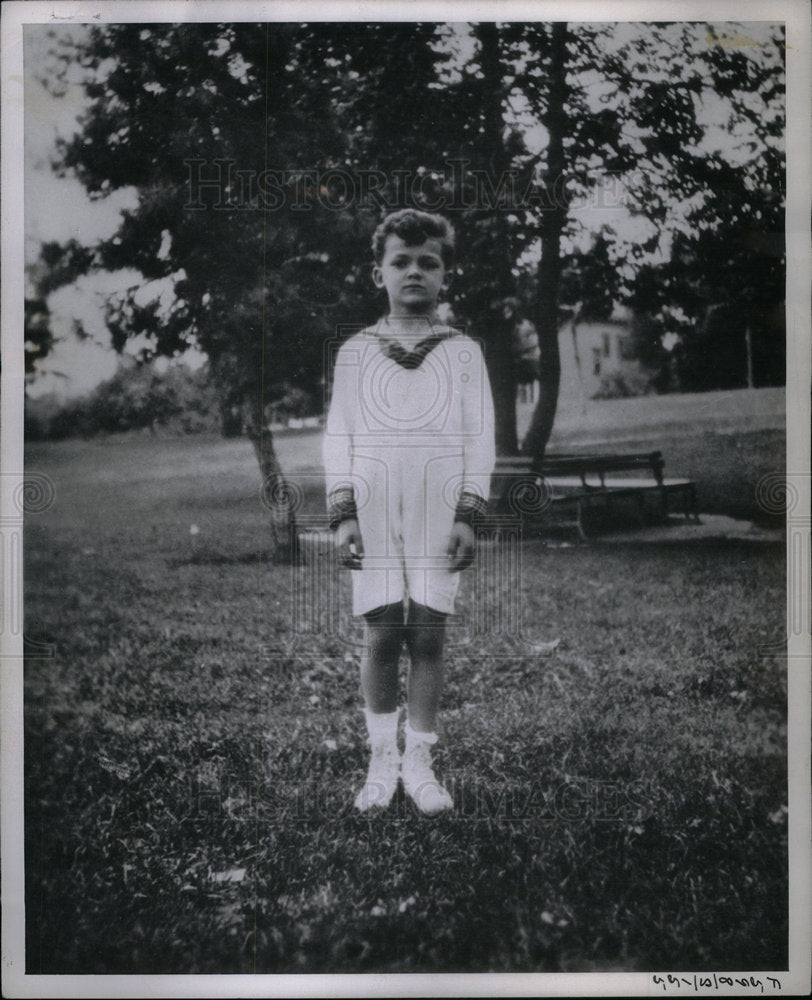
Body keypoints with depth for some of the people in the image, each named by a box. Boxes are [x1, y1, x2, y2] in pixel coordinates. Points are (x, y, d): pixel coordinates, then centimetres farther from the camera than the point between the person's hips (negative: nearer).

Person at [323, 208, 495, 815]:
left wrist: (469, 515, -4)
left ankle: (419, 761, 9)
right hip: (375, 510, 1)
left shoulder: (463, 351, 9)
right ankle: (382, 759, 11)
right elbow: (338, 436, 8)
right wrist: (342, 512, -1)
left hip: (440, 510, 0)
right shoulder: (356, 351, 11)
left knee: (428, 634, -1)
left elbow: (480, 437, 5)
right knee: (381, 634, 0)